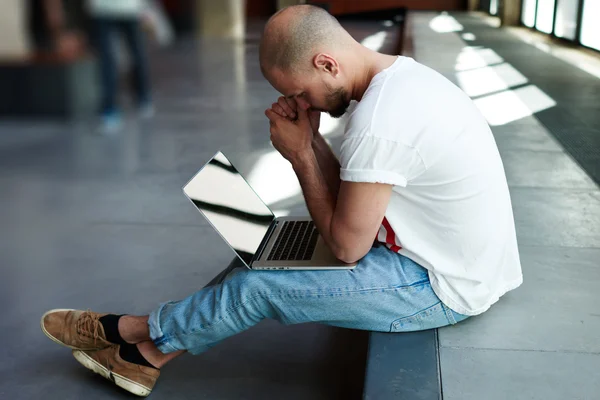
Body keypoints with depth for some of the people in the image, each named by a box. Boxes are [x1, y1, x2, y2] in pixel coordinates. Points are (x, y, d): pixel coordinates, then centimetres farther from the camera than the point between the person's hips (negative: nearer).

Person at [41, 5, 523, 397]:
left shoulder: (378, 121, -30)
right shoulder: (400, 72, 2)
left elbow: (346, 244, -18)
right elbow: (350, 196, 9)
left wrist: (300, 155, -12)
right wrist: (311, 137, -6)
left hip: (445, 288, -9)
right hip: (459, 258, 9)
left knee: (257, 286, -8)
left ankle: (145, 339, 18)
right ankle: (155, 348, 19)